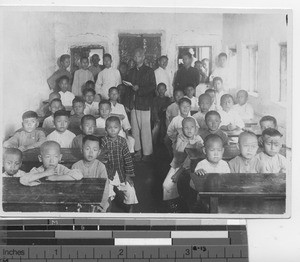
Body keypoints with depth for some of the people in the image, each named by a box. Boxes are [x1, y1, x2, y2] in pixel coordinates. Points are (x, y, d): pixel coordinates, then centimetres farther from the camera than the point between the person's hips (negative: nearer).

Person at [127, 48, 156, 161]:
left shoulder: (149, 71, 3)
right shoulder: (131, 71, 17)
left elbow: (152, 87, -4)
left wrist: (139, 89, -14)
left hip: (144, 104, -5)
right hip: (133, 104, 5)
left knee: (145, 129, -5)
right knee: (134, 128, 2)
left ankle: (147, 153, 0)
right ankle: (137, 150, 10)